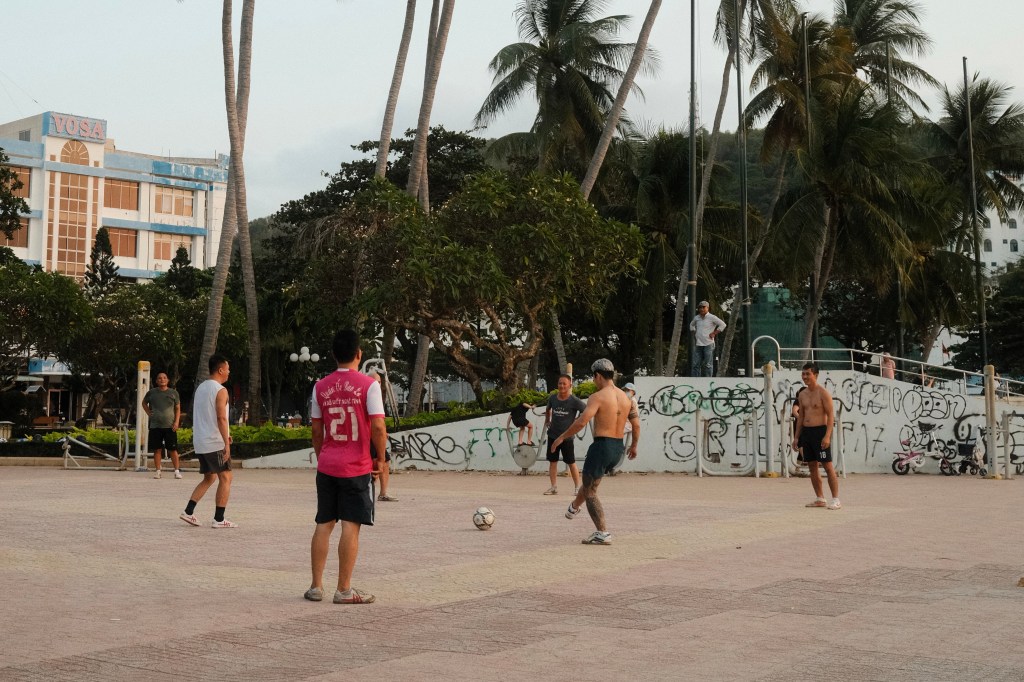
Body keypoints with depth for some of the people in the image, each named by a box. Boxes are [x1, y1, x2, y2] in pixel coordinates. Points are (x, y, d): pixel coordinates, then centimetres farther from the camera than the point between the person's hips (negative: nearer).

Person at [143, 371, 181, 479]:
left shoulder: (173, 393, 6)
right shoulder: (152, 392, 8)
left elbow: (178, 408, 8)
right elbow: (144, 403, 25)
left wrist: (176, 422, -4)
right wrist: (149, 413, 9)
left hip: (170, 426, -1)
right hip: (155, 426, 1)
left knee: (173, 449, -3)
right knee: (157, 449, 3)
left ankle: (177, 471, 2)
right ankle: (158, 471, 10)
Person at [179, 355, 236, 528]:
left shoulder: (200, 388, 15)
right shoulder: (220, 390, -12)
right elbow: (221, 418, -20)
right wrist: (227, 444, -20)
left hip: (200, 442, 8)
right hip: (215, 443, -8)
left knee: (209, 477, 18)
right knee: (225, 478, 1)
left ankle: (188, 511, 10)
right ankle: (219, 519, -1)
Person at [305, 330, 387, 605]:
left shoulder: (321, 386, 5)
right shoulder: (368, 385, -9)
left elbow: (316, 430, 10)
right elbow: (378, 427, -13)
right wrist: (380, 459, -2)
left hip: (326, 467, 4)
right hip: (357, 468, -4)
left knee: (324, 524, 10)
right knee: (351, 526, -1)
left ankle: (316, 587, 13)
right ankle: (344, 590, 3)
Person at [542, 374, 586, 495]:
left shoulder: (574, 401, -12)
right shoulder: (552, 398, 1)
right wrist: (547, 421, 15)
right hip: (552, 435, 4)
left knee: (571, 463, 2)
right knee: (552, 461, 7)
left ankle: (577, 487, 12)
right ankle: (554, 487, 15)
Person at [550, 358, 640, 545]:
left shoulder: (598, 397, -13)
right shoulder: (625, 397, 9)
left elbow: (582, 422, -22)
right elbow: (636, 424, 13)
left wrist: (562, 437, -12)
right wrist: (634, 445, 28)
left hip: (602, 446, -8)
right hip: (618, 449, 8)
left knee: (590, 492, 2)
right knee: (590, 479, 31)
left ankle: (602, 533, -5)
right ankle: (574, 507, 52)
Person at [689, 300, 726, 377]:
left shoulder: (712, 317, -5)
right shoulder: (696, 318, 12)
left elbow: (723, 325, -7)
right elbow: (692, 325, 33)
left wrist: (714, 333, -9)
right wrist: (694, 333, 17)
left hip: (708, 344, -6)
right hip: (698, 344, 6)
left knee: (708, 364, -4)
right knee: (696, 364, 3)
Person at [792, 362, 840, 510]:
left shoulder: (823, 393, -8)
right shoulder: (802, 395, 13)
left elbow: (831, 415, -12)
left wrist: (827, 435, -22)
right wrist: (796, 437, 15)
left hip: (820, 431, -7)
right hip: (806, 432, 7)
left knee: (828, 466, -8)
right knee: (812, 466, 9)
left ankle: (836, 500, -7)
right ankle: (820, 499, 17)